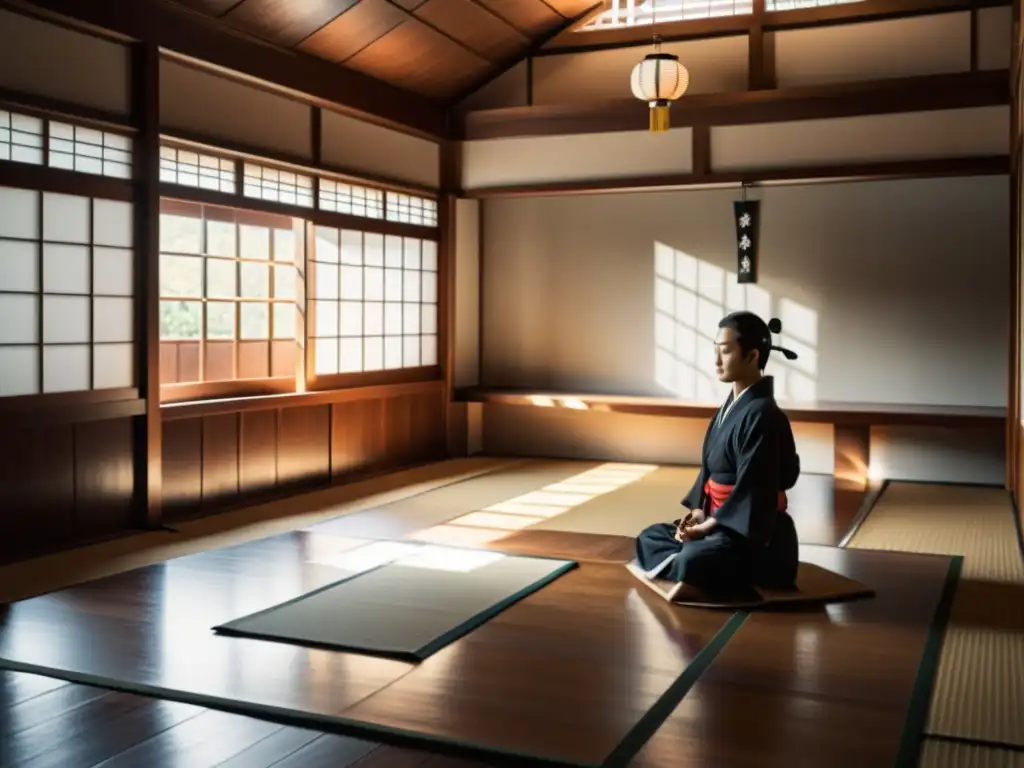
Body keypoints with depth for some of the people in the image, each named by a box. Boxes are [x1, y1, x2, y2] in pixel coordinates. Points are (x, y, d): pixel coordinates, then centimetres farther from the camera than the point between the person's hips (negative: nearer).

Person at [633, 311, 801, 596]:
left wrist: (706, 527, -17)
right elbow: (710, 469, 15)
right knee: (649, 539, 8)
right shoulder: (730, 405, 9)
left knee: (694, 560, -35)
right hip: (722, 521, 10)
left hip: (756, 534, -10)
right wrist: (699, 511, 1)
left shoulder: (762, 415, -19)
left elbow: (751, 493, -22)